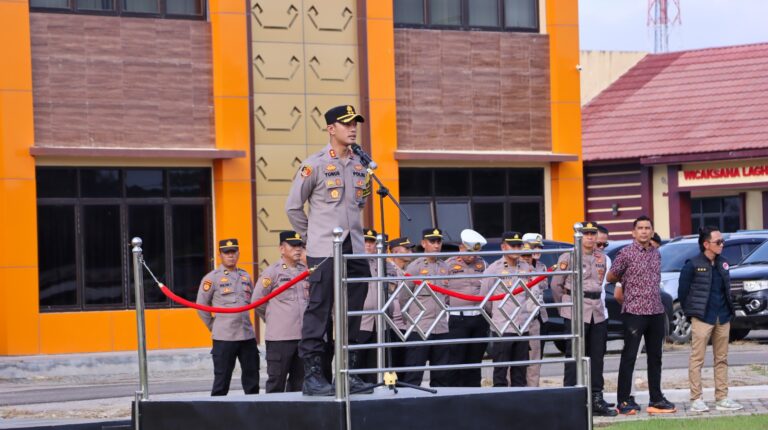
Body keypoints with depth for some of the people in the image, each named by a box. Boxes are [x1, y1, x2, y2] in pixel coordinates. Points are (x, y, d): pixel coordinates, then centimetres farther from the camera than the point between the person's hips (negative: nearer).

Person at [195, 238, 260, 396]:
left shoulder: (246, 276, 13)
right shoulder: (212, 278, -3)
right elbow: (201, 306, 0)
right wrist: (214, 327, 4)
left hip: (248, 335, 5)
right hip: (224, 338, -5)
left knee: (252, 377, 7)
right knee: (222, 380, 0)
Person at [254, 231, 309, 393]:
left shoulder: (306, 271, 11)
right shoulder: (272, 272, -5)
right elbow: (257, 302, -2)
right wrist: (272, 318, 9)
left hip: (303, 335, 6)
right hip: (279, 337, -6)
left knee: (299, 382, 11)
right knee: (276, 383, -2)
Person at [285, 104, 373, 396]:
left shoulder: (360, 165, 12)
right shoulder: (314, 165, -6)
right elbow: (293, 207, 0)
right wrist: (312, 235, 5)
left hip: (355, 251, 6)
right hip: (324, 251, -6)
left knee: (352, 314, 7)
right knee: (319, 311, -6)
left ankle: (348, 373, 13)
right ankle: (312, 375, -4)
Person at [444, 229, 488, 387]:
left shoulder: (482, 264, 11)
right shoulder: (449, 265, 1)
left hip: (479, 319, 4)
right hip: (458, 319, -4)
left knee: (475, 360, 9)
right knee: (457, 360, -4)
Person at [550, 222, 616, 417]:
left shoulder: (601, 257, 13)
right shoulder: (568, 257, -5)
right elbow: (556, 284, -1)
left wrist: (595, 301, 15)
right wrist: (566, 305, 6)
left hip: (598, 311, 6)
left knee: (597, 357, 8)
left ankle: (597, 399, 14)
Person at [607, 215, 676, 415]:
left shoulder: (656, 253, 12)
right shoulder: (627, 253, -6)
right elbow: (610, 277, 1)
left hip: (656, 311, 6)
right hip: (634, 311, -6)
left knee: (655, 357, 10)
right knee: (629, 357, -3)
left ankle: (656, 399, 16)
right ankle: (623, 401, 1)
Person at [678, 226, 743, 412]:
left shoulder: (722, 264, 10)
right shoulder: (693, 265, -8)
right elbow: (682, 292, -3)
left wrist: (728, 311, 11)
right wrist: (691, 312, 1)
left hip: (723, 318, 6)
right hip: (702, 319, -6)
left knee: (721, 359, 8)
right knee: (697, 359, -3)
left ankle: (722, 398, 12)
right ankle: (696, 400, 0)